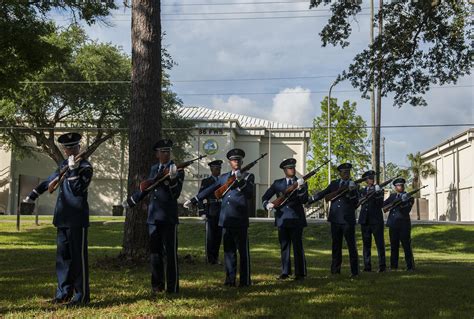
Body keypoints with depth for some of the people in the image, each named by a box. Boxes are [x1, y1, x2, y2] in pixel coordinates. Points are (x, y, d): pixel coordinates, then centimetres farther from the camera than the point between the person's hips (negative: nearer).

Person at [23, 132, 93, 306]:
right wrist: (32, 196, 31)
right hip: (62, 218, 7)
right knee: (63, 256, 12)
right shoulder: (64, 165, 15)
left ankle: (82, 295, 2)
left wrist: (72, 170, -24)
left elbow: (78, 189, -19)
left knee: (78, 256, -4)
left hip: (77, 219, -7)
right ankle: (64, 292, 21)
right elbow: (50, 181, 26)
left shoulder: (85, 166, -7)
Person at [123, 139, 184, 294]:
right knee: (155, 253, 12)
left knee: (170, 254, -3)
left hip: (169, 218, -6)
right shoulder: (154, 169, 13)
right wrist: (130, 201, 33)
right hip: (153, 217, 6)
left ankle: (172, 288, 3)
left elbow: (176, 194, -16)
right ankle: (157, 285, 24)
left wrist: (173, 178, -33)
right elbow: (146, 188, 26)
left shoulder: (177, 170, -5)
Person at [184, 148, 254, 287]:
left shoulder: (248, 176, 4)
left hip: (240, 220, -4)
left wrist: (240, 181, -22)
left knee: (243, 250, -2)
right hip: (226, 219, 4)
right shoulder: (223, 177, 16)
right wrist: (193, 200, 13)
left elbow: (250, 194, -10)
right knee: (229, 250, 8)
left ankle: (245, 280, 4)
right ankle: (230, 279, 15)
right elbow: (209, 190, 17)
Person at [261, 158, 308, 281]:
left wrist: (300, 188, -23)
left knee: (298, 246, -2)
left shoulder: (302, 183, 5)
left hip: (296, 219, -2)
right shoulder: (278, 183, 11)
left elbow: (304, 200, -8)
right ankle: (285, 272, 14)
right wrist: (267, 205, -7)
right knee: (284, 246, 7)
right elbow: (265, 197, 13)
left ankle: (300, 273, 3)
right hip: (282, 218, 2)